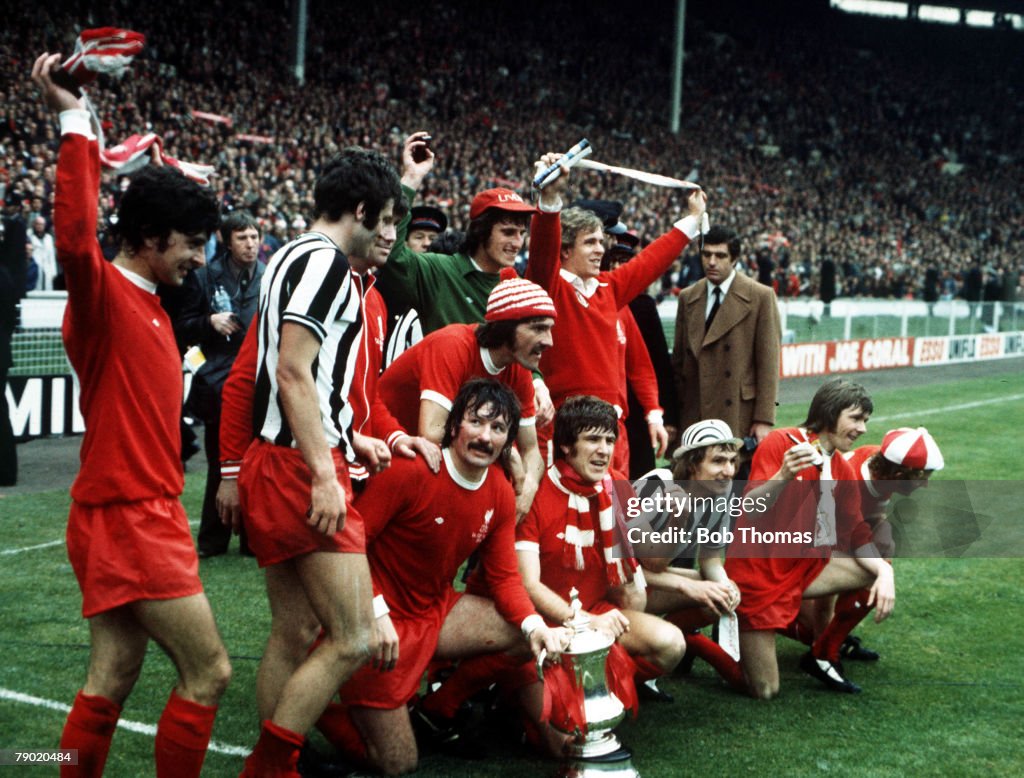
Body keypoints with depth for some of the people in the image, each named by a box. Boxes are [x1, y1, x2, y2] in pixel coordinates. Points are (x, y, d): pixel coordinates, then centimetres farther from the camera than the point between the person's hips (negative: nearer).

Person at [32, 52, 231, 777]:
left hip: (142, 513, 9)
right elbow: (74, 238, -34)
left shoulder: (150, 304, 14)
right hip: (128, 519, -9)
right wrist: (75, 122, -32)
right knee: (209, 672, -4)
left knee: (111, 681, 11)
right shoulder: (104, 296, -13)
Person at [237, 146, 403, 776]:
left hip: (274, 465, 11)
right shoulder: (323, 259, -10)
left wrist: (352, 441, 32)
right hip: (303, 468, -11)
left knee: (294, 634, 13)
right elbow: (293, 373, -19)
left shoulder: (292, 257, 21)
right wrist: (324, 473, -22)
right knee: (353, 640, -9)